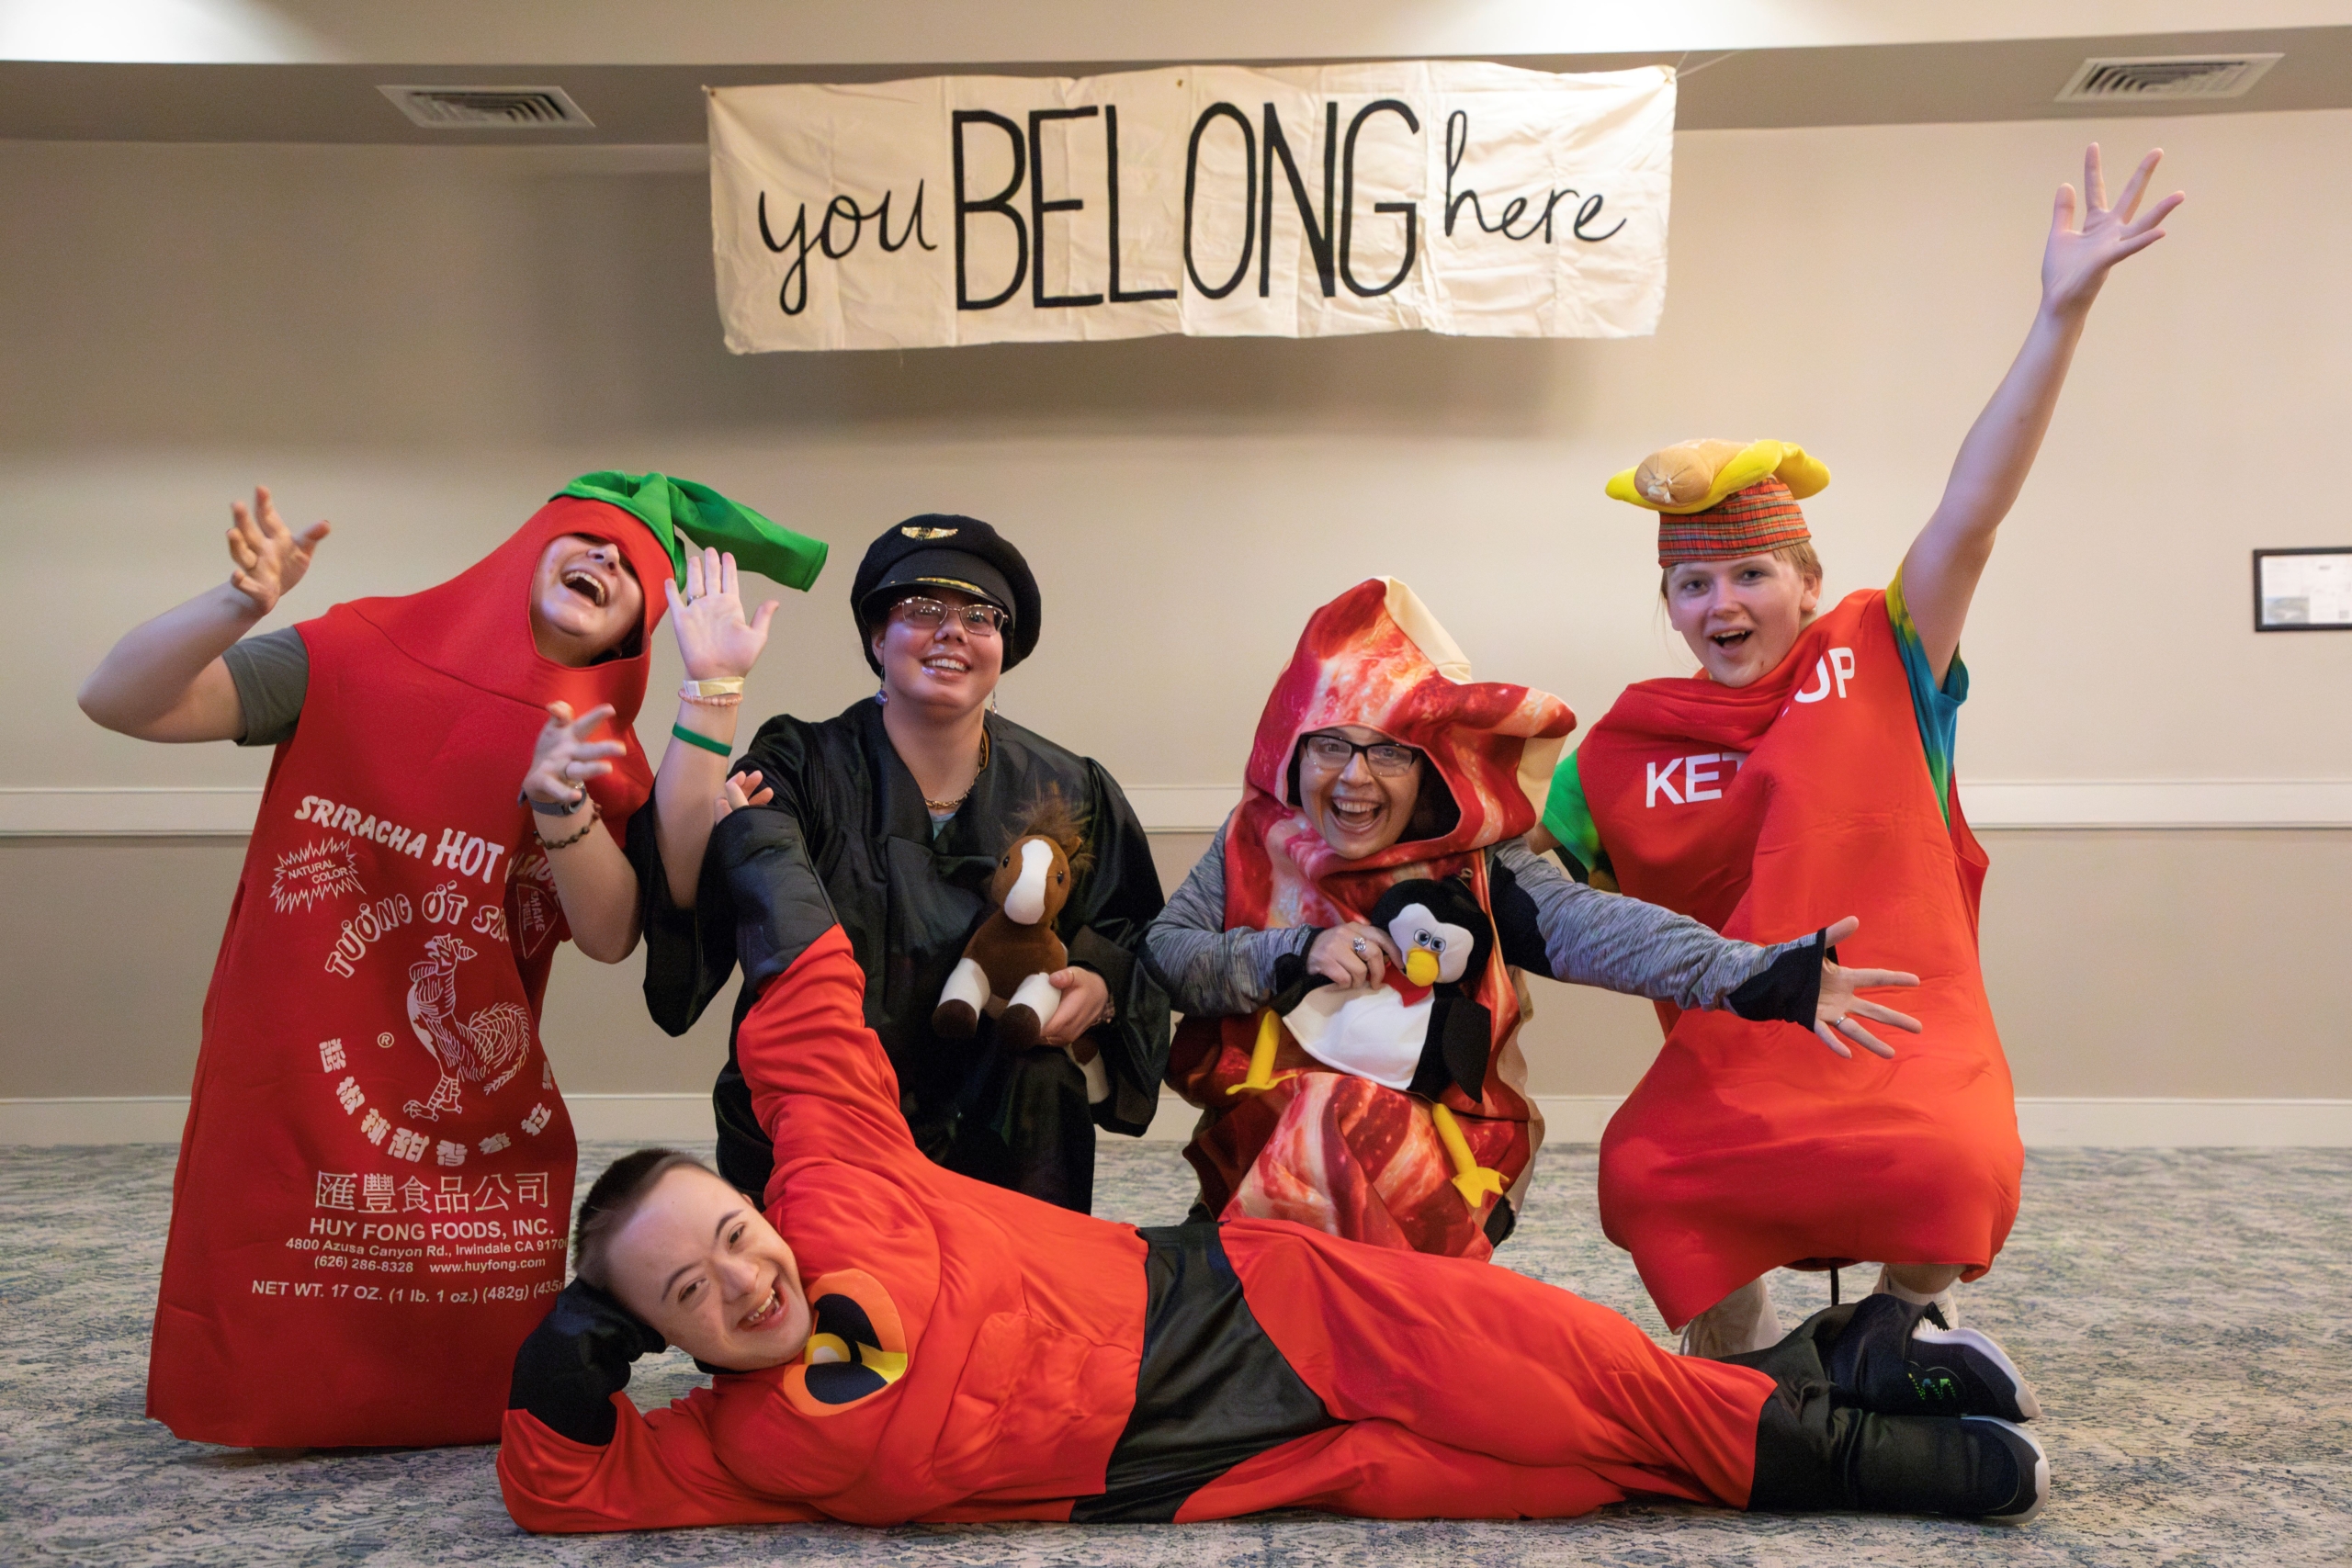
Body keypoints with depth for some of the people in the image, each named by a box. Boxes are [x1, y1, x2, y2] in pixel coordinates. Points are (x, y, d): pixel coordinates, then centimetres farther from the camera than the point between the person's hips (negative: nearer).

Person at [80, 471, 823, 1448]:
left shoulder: (604, 761, 1)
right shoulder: (357, 659, -6)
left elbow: (613, 935, -13)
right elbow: (117, 701, -11)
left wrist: (562, 808, -30)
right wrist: (239, 604, -29)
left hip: (488, 1132, 3)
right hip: (292, 1103, -2)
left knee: (486, 1397, 10)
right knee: (281, 1397, 7)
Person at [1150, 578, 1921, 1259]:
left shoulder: (1475, 869, -4)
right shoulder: (1255, 843, 3)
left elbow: (1595, 928, -20)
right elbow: (1160, 953, -4)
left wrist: (1750, 973, -36)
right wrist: (1296, 953, -16)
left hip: (1437, 1162, -1)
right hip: (1262, 1140, 2)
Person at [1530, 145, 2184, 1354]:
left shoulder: (1882, 665, 2)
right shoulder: (1620, 751, 6)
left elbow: (1971, 514, -10)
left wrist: (2062, 311, -18)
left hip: (1906, 1057, -1)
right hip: (1727, 1074, 2)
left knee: (1948, 1177, -30)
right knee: (1643, 1183, -25)